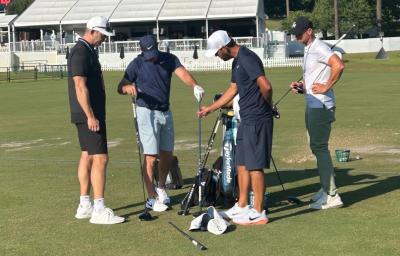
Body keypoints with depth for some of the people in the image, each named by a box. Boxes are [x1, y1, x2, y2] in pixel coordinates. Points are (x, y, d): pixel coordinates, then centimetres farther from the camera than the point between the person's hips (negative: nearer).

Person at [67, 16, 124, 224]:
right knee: (100, 158, -11)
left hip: (90, 114, 10)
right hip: (88, 115, -10)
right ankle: (99, 210, -11)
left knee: (87, 157, 11)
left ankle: (85, 205, 16)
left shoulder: (88, 51, 16)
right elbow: (80, 86, -22)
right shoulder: (81, 52, -15)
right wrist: (90, 116, -24)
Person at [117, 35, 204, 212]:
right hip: (147, 112, -4)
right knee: (150, 156, -7)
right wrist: (128, 87, -33)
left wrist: (195, 86, -37)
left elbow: (182, 73, -17)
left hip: (165, 111, 4)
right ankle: (152, 198, 1)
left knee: (167, 154, 13)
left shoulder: (169, 59, 1)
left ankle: (161, 188, 34)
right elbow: (120, 87, -8)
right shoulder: (137, 64, -6)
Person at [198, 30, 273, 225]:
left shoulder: (247, 59, -18)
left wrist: (267, 104, -9)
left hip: (257, 120, -10)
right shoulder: (237, 61, 15)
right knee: (242, 163, 15)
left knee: (254, 165, -5)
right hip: (246, 120, 10)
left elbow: (266, 86, -28)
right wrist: (210, 108, 31)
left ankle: (258, 213, 2)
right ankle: (242, 206, 25)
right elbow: (233, 90, 27)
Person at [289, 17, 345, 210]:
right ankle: (326, 189, 23)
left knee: (320, 147, -10)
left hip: (321, 106, -11)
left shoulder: (318, 48, -14)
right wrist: (301, 86, 10)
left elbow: (338, 65, -29)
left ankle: (331, 196, -8)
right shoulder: (308, 50, 17)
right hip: (312, 105, 11)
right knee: (317, 147, 14)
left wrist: (326, 87, -23)